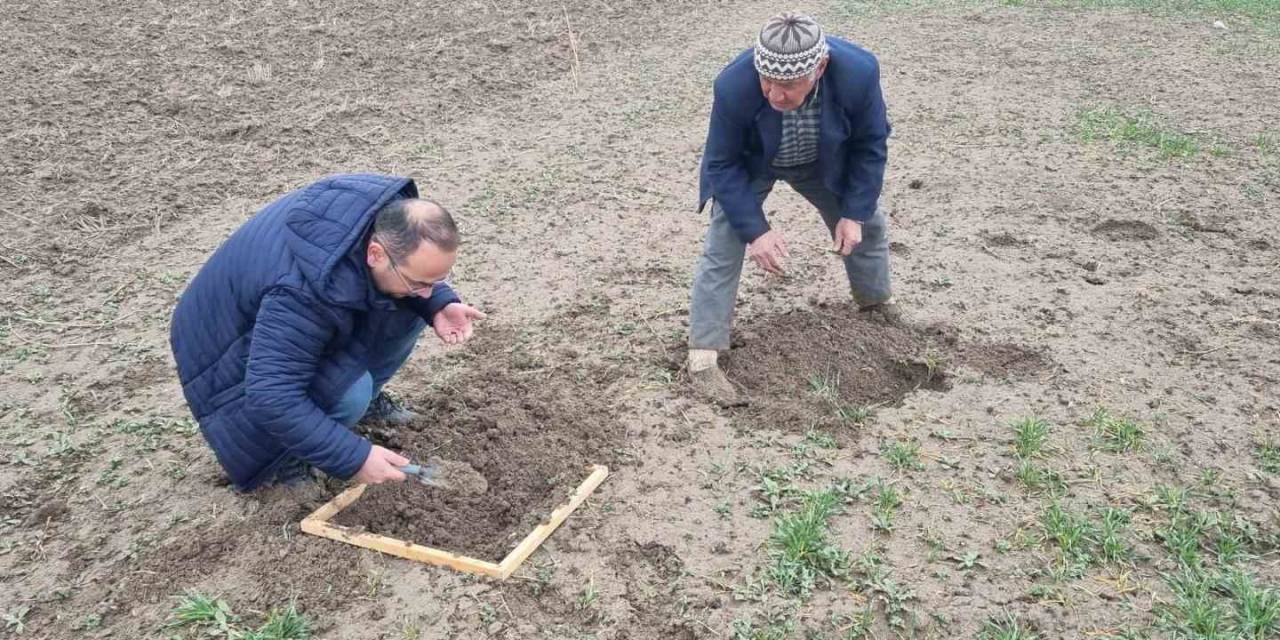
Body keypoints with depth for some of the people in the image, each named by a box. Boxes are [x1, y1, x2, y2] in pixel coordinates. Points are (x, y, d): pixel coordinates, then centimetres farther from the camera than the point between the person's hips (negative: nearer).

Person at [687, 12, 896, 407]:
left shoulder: (859, 73, -36)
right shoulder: (734, 86, -41)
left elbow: (869, 145, -17)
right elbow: (722, 165, -27)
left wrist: (854, 213, -18)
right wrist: (755, 230, -32)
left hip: (823, 162, 3)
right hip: (748, 166, -3)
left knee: (865, 224, 14)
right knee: (723, 249, -15)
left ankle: (875, 301, 44)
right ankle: (702, 359, -12)